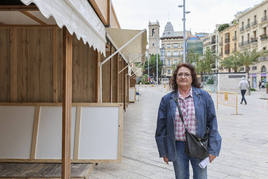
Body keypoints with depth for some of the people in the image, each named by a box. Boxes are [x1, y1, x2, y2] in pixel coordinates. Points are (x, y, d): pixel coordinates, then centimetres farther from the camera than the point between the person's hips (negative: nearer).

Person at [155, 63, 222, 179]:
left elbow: (212, 123, 0)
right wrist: (164, 152, 3)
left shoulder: (204, 96, -2)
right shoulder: (167, 100, -1)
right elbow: (161, 127, 3)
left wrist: (212, 149, -3)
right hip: (177, 147, 1)